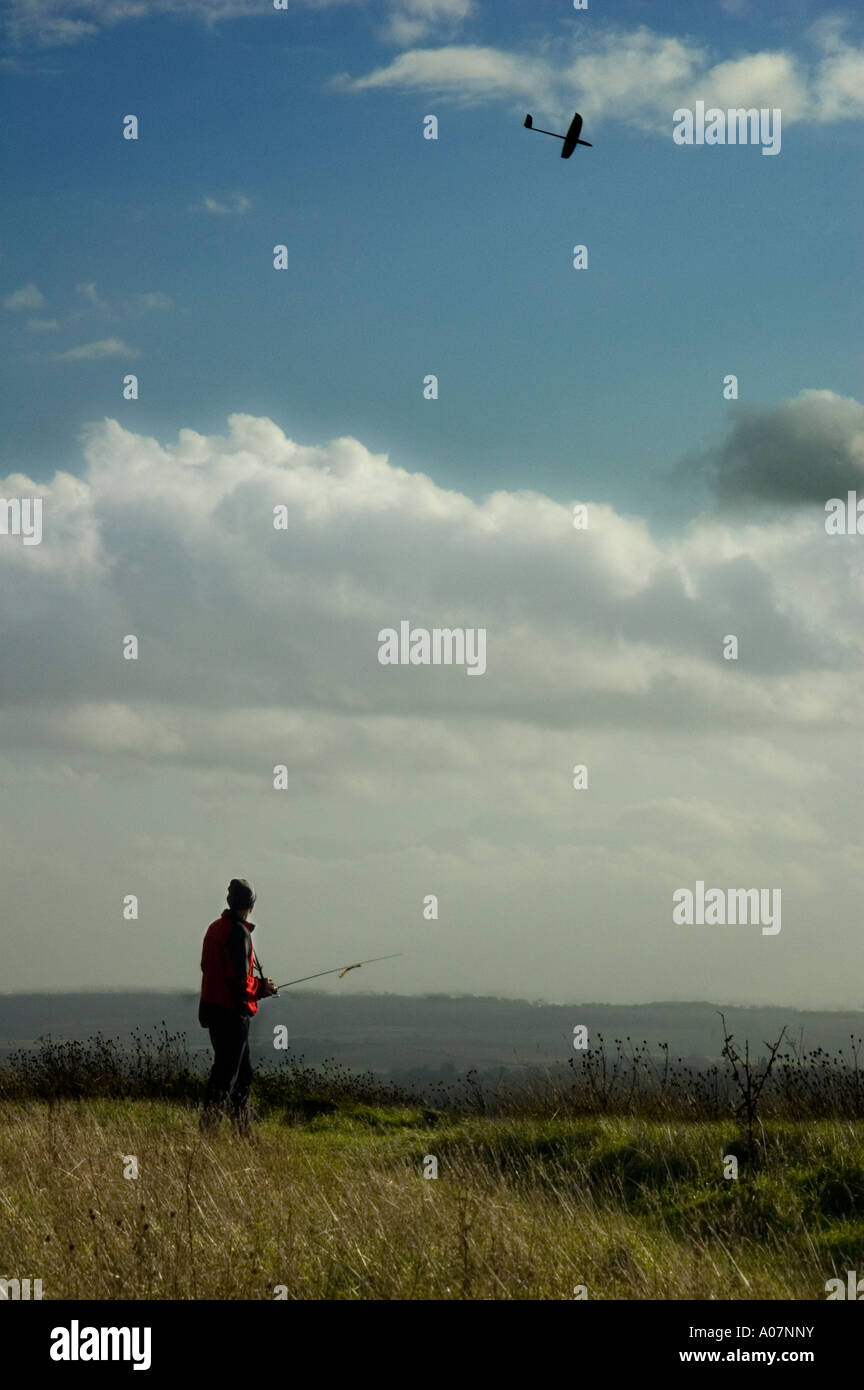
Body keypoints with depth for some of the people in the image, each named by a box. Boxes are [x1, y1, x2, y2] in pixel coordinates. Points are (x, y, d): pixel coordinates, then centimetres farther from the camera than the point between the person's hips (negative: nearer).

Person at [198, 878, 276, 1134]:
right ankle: (208, 1126, -8)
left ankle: (244, 1129, 23)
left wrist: (257, 985, 13)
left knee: (243, 1073, 17)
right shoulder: (239, 932, -17)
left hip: (213, 1007, 9)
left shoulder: (215, 928, 11)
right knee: (225, 1074, -6)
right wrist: (261, 988, -1)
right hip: (232, 1012, -9)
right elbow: (239, 980, -22)